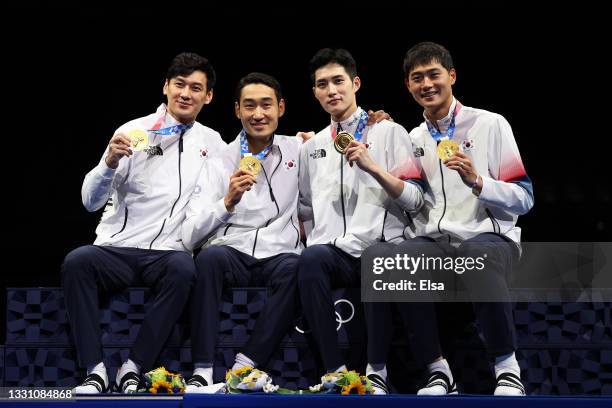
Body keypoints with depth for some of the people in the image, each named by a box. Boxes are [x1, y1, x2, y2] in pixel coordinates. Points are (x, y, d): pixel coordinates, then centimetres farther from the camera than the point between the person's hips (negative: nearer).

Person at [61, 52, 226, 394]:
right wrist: (111, 162, -20)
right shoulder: (134, 132, 5)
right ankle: (96, 369, -27)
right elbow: (91, 201, -1)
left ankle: (134, 369, -26)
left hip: (167, 252, 1)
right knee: (77, 261, -32)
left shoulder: (213, 143, 14)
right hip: (116, 249, 0)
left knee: (183, 269, -35)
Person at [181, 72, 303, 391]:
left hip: (279, 254, 0)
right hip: (232, 253, 0)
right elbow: (190, 236, -3)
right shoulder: (220, 163, 6)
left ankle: (245, 366, -32)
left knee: (296, 269, -35)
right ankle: (202, 371, -35)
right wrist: (228, 202, -19)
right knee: (209, 257, -35)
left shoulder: (298, 150, 12)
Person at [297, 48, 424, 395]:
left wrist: (372, 167, -9)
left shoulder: (389, 132, 12)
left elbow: (415, 200, 3)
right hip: (333, 251, 3)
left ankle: (376, 372, -29)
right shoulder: (312, 146, 24)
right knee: (312, 258, -34)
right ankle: (335, 371, -31)